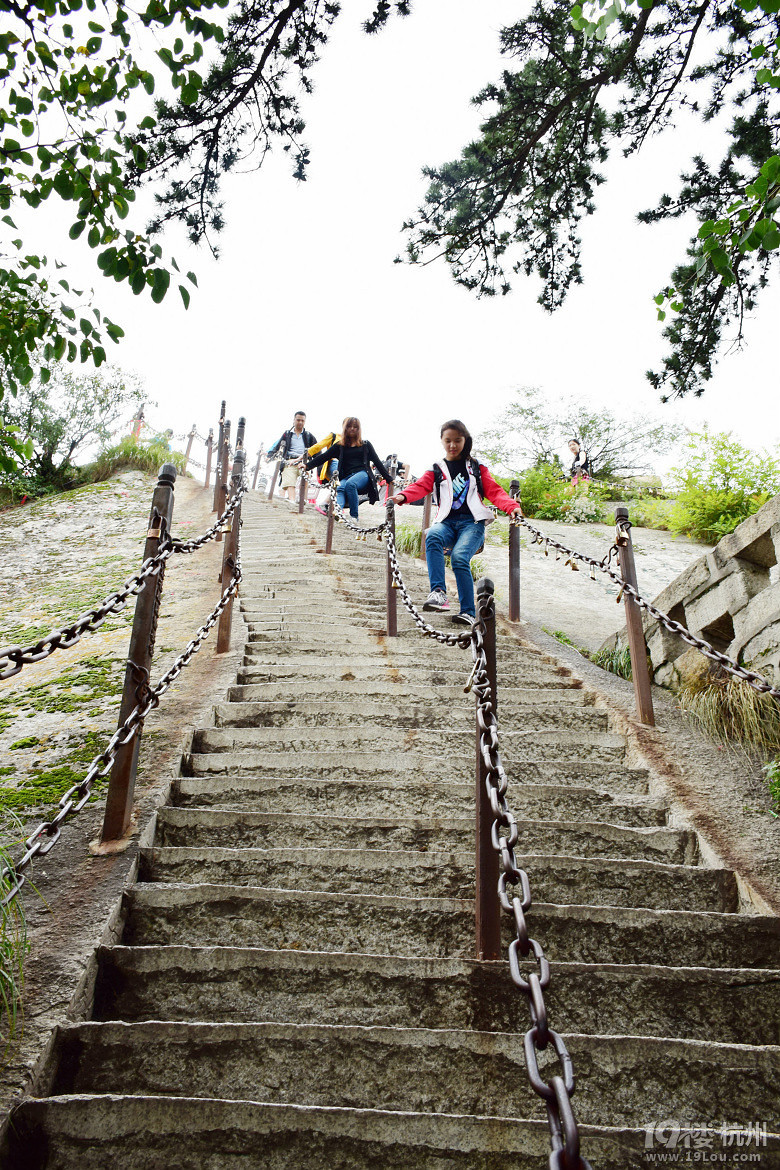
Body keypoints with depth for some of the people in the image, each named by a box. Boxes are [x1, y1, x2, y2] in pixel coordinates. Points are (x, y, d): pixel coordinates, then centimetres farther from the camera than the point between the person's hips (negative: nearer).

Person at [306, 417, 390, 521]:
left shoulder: (365, 444, 19)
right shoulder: (340, 445, 20)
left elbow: (377, 462, 18)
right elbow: (323, 457, 17)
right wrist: (307, 466, 7)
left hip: (362, 474, -1)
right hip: (346, 477, 1)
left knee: (350, 484, -36)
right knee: (340, 488, -34)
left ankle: (354, 515, -33)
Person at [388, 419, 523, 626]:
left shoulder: (476, 467, 19)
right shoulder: (436, 469, 20)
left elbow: (494, 491, 11)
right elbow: (420, 486, 3)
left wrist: (512, 506, -9)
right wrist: (403, 496, -19)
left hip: (472, 521, -1)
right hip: (447, 521, 1)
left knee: (460, 557, -29)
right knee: (432, 536, -35)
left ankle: (468, 612, -21)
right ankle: (438, 592, -40)